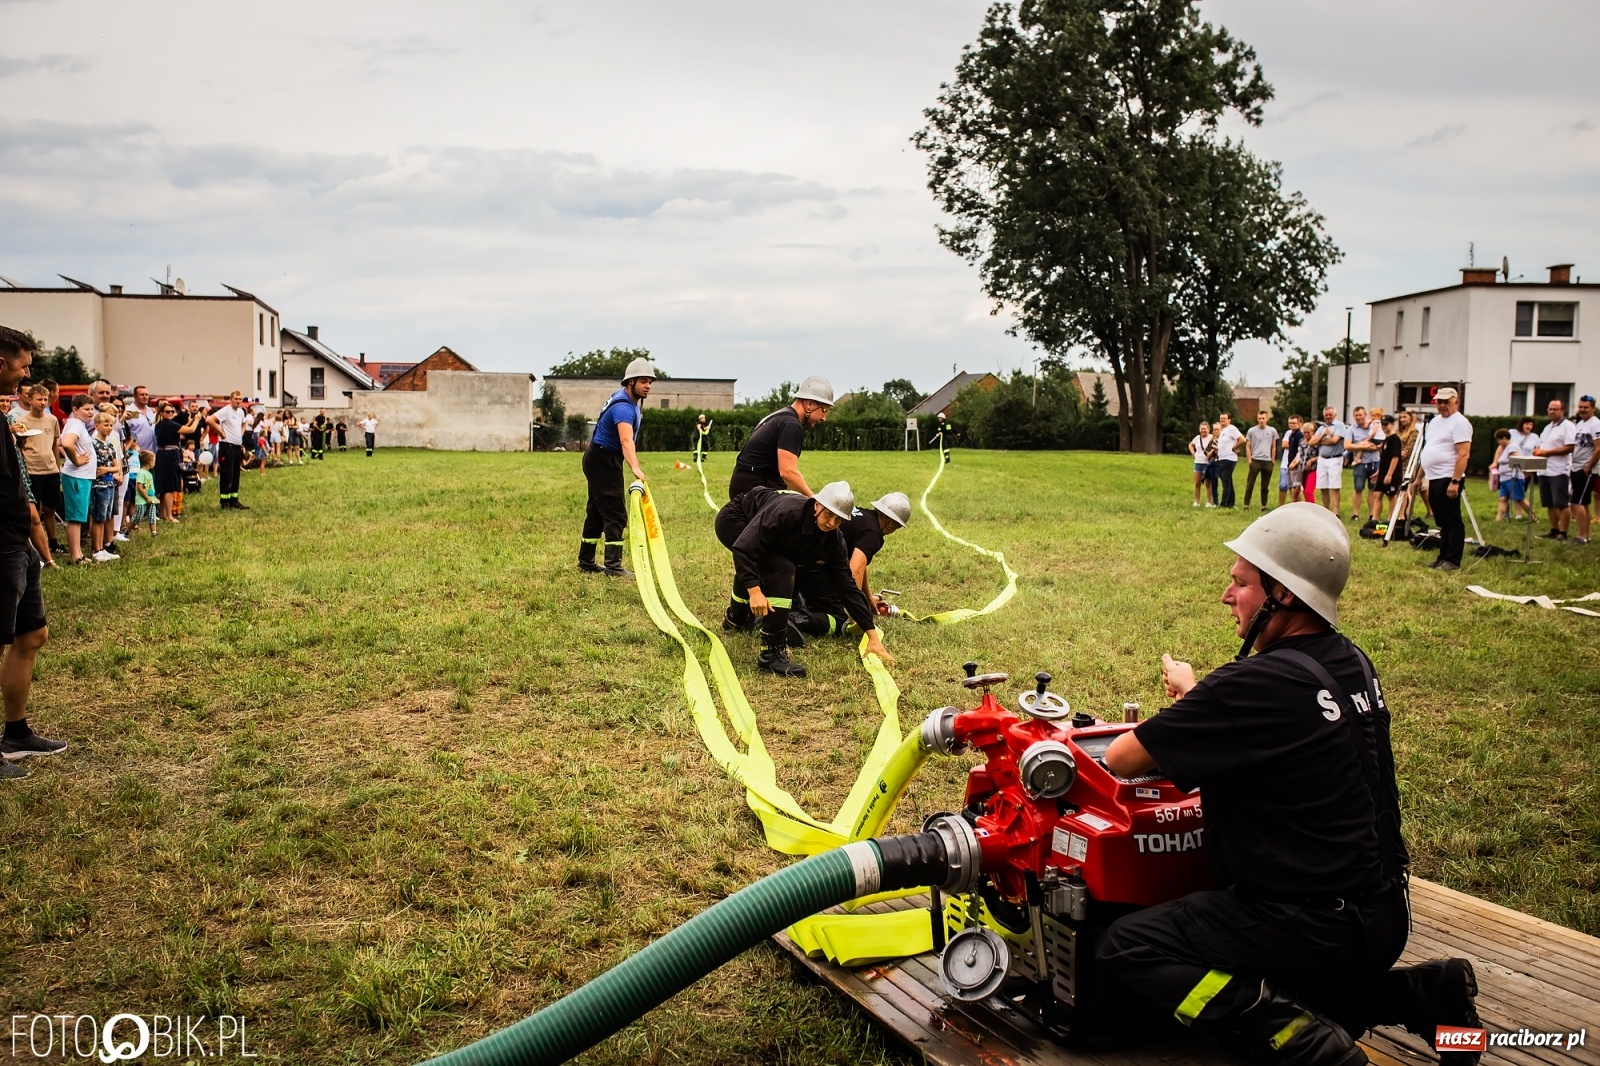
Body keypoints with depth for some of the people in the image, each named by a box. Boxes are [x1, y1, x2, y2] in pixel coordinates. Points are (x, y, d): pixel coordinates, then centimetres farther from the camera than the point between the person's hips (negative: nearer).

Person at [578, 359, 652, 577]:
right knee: (616, 515, -11)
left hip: (601, 460, 10)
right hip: (603, 461, -10)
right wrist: (635, 468, -57)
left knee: (597, 512, 15)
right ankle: (613, 566, -10)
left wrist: (632, 461, 28)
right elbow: (626, 440, -44)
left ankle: (586, 562, 22)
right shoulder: (623, 406, -26)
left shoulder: (630, 400, 5)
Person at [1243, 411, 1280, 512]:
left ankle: (1264, 505, 14)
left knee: (1265, 486, 8)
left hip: (1267, 461, 1)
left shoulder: (1272, 430, 5)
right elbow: (1248, 446, 4)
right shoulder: (1252, 430, 1)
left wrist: (1273, 460, 7)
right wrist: (1249, 459, -5)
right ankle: (1246, 505, 0)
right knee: (1250, 484, -3)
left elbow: (1274, 447, 10)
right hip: (1255, 460, -1)